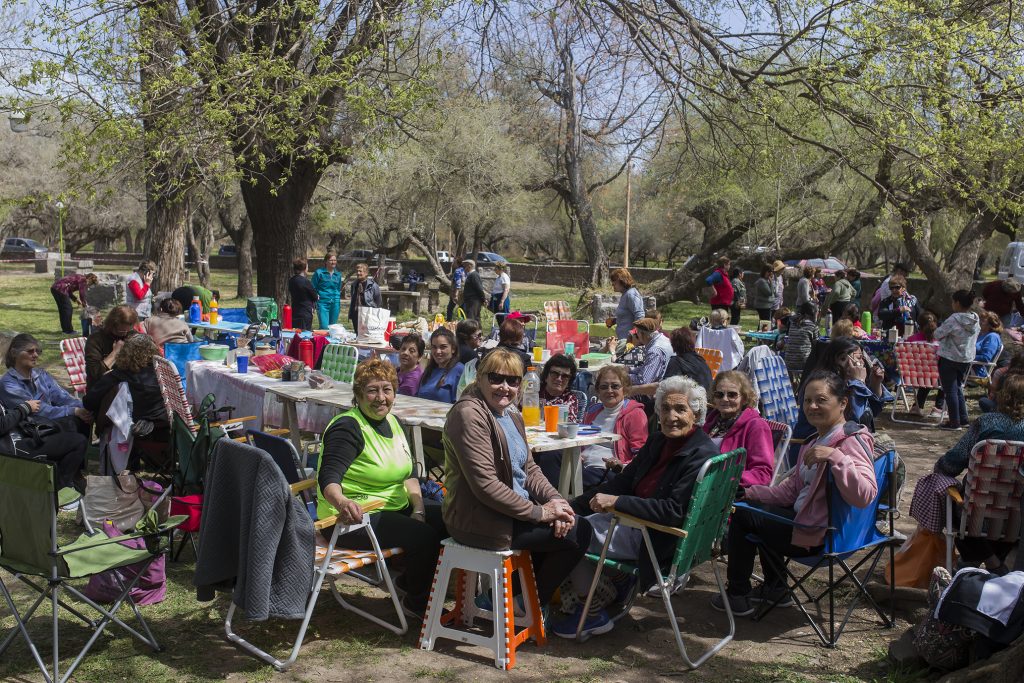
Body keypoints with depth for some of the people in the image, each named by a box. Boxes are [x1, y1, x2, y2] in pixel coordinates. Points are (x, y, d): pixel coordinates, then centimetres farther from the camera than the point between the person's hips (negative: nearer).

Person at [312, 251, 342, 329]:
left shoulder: (338, 274, 13)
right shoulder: (319, 272, -1)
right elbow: (313, 288, 3)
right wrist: (316, 295, -10)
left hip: (335, 303, 4)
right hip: (323, 303, -4)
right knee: (324, 327, -14)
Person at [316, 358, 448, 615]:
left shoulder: (392, 422, 9)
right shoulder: (347, 428, -17)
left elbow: (409, 473, 10)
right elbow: (328, 478, -29)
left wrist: (419, 509, -6)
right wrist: (342, 502, -50)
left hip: (396, 506, 9)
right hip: (356, 517, -9)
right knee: (424, 536, -23)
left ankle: (410, 579, 16)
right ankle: (417, 602, 3)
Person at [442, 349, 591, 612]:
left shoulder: (512, 416, 12)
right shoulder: (469, 414, -19)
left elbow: (529, 469, 11)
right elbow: (485, 484, -24)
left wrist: (555, 500, -8)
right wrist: (539, 512, -20)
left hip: (512, 509, 9)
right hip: (480, 520, -9)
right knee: (577, 532, -7)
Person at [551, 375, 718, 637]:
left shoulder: (702, 456, -20)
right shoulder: (658, 441, 7)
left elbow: (674, 511, -27)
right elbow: (625, 481, 8)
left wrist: (616, 502, -26)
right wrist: (576, 505, -4)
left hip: (659, 541, -9)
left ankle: (594, 614, 8)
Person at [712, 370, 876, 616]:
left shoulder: (851, 442, -21)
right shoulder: (816, 440, 10)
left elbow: (865, 495, -37)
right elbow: (791, 488, 12)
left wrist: (834, 457, -41)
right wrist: (750, 493, 4)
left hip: (820, 535, -11)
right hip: (804, 516, 11)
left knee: (741, 516, 0)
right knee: (752, 506, 29)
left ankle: (738, 596, 18)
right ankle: (775, 589, 37)